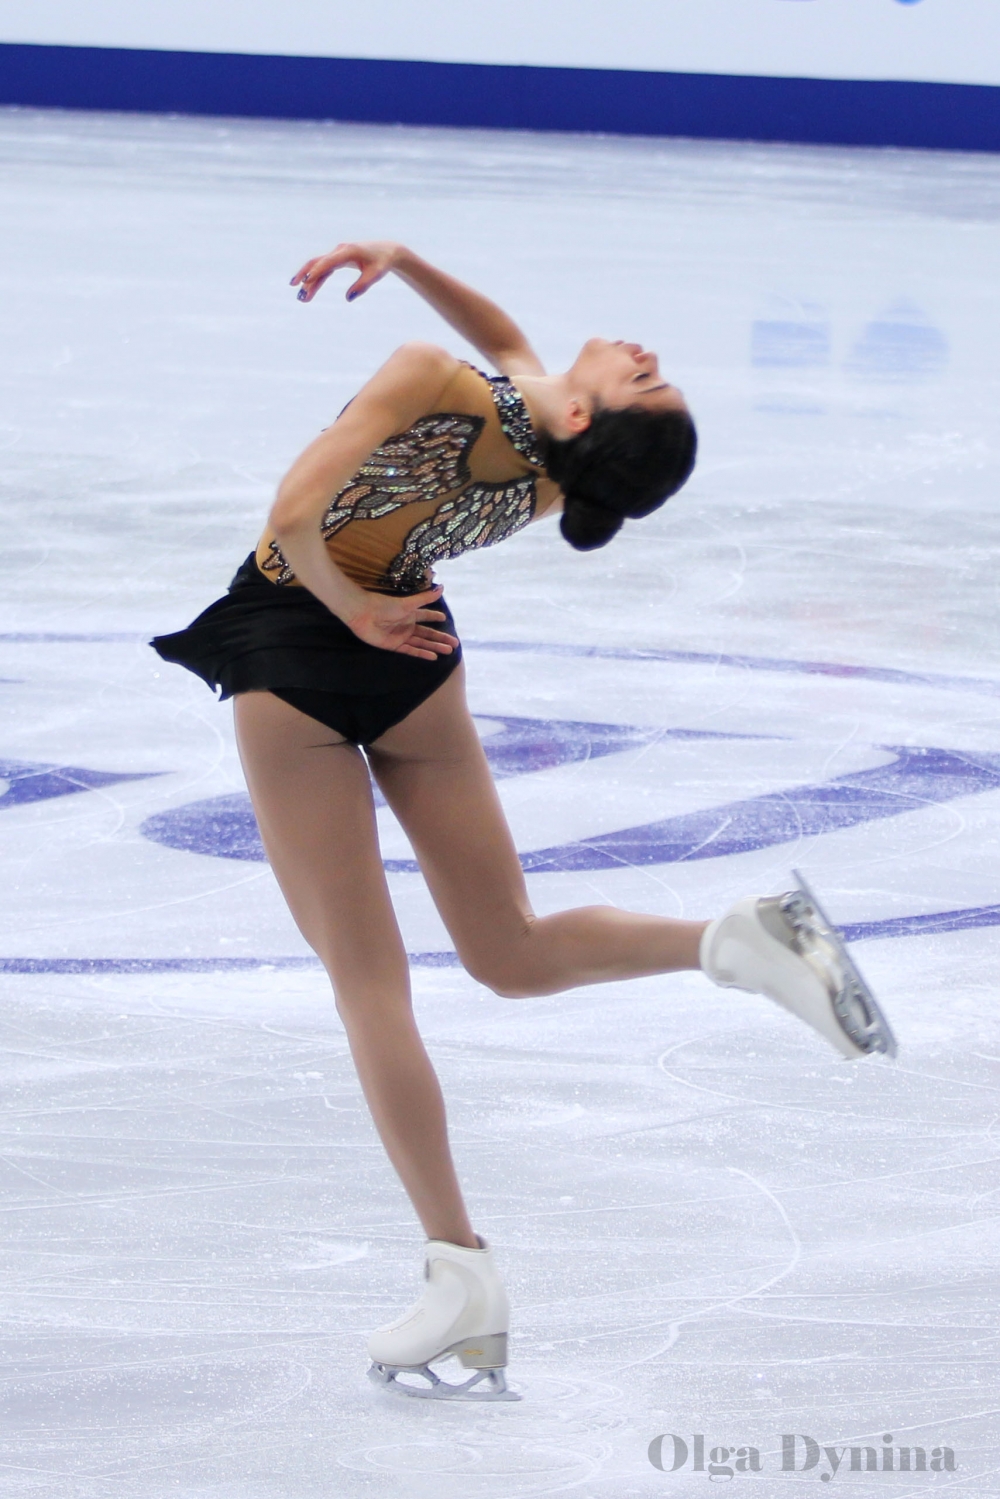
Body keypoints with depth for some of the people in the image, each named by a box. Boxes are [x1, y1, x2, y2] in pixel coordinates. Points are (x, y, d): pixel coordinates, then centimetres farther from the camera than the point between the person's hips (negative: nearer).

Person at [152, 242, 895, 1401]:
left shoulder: (429, 378, -28)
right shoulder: (559, 473, -8)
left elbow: (296, 511, -30)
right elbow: (512, 346, 13)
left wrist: (350, 605, -14)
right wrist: (406, 262, 6)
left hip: (290, 659, -5)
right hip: (415, 664, 6)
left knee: (367, 980, 0)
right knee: (514, 957, 17)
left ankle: (459, 1267, -4)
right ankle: (734, 941, -7)